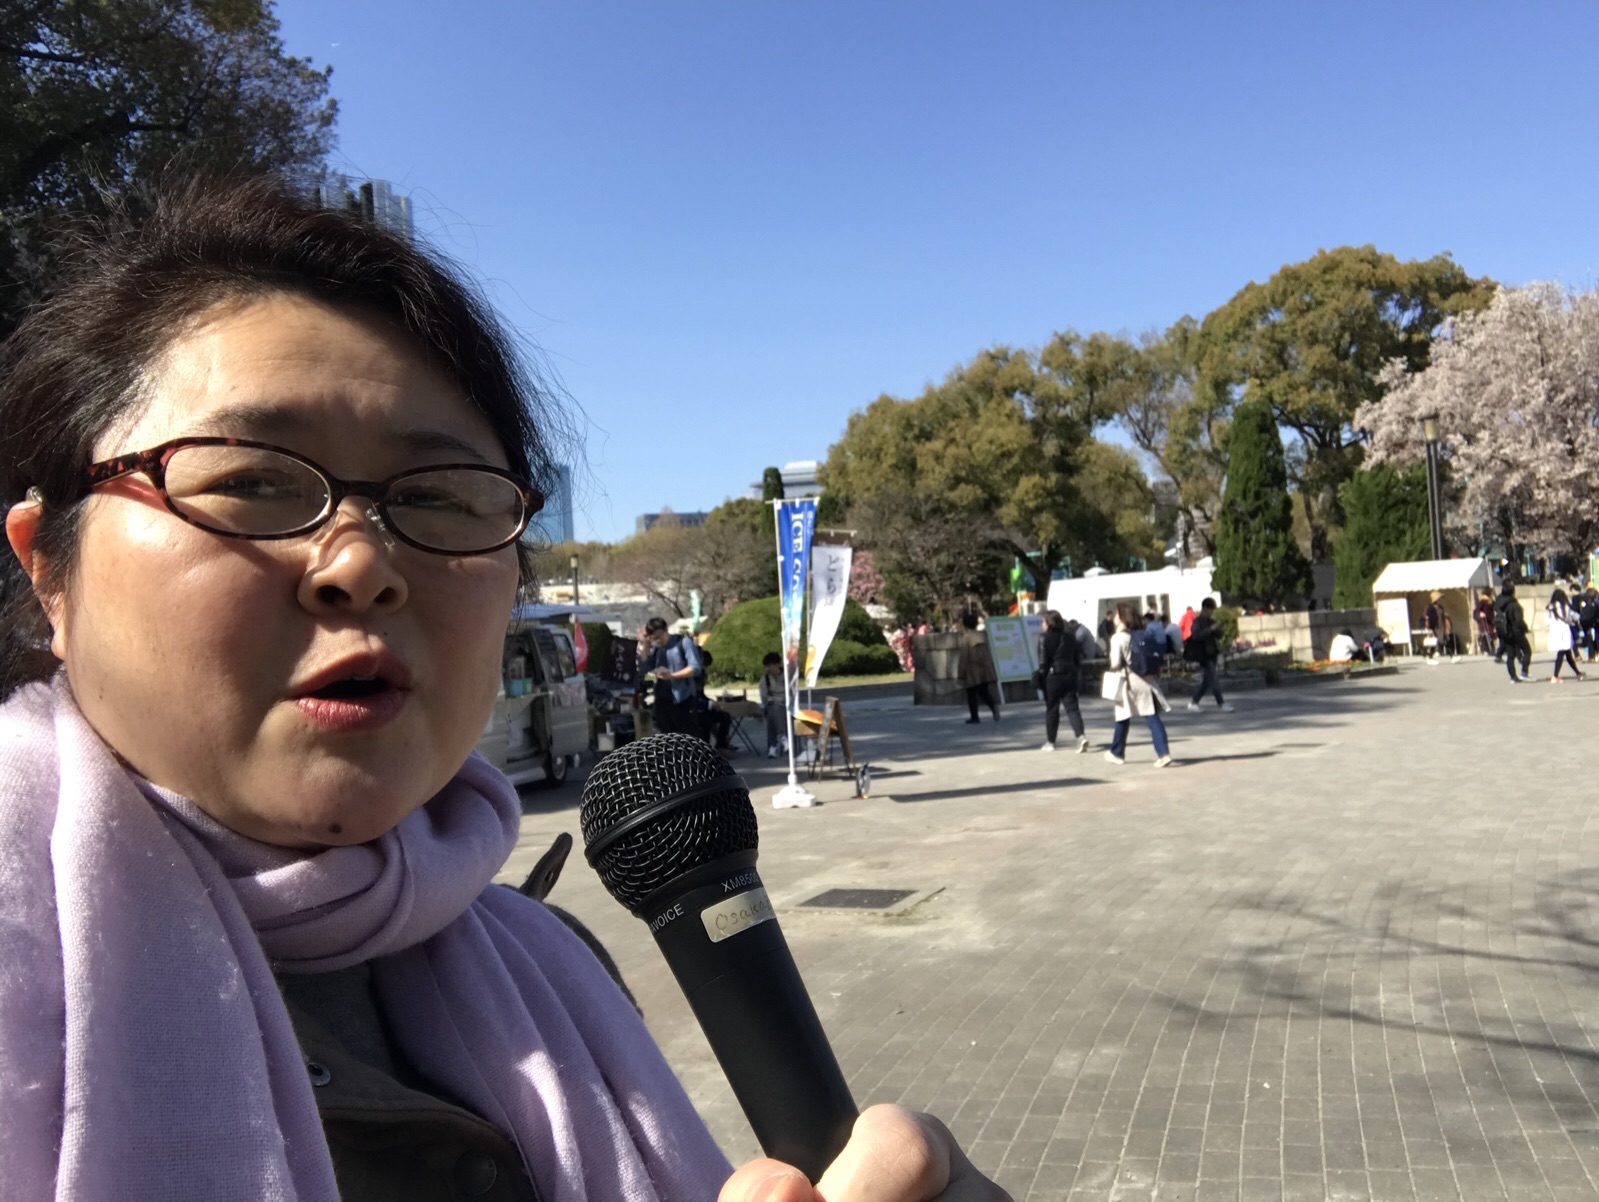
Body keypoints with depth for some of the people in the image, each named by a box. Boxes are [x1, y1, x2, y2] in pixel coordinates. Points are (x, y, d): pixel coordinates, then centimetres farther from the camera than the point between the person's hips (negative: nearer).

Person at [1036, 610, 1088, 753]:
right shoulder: (1069, 637, 8)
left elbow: (1043, 661, -12)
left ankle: (1050, 742, 14)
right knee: (1072, 707, 3)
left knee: (1051, 709, 6)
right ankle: (1081, 736, -15)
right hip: (1070, 675, 4)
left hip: (1052, 676, -4)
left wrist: (1040, 677, -6)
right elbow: (1078, 658, 10)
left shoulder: (1044, 638, -9)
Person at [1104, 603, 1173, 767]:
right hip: (1145, 680, 4)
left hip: (1128, 681, -4)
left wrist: (1107, 667, 4)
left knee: (1123, 718, 11)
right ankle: (1163, 753, -13)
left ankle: (1117, 753, 24)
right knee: (1152, 717, -1)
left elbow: (1116, 663, -15)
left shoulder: (1118, 638, -10)